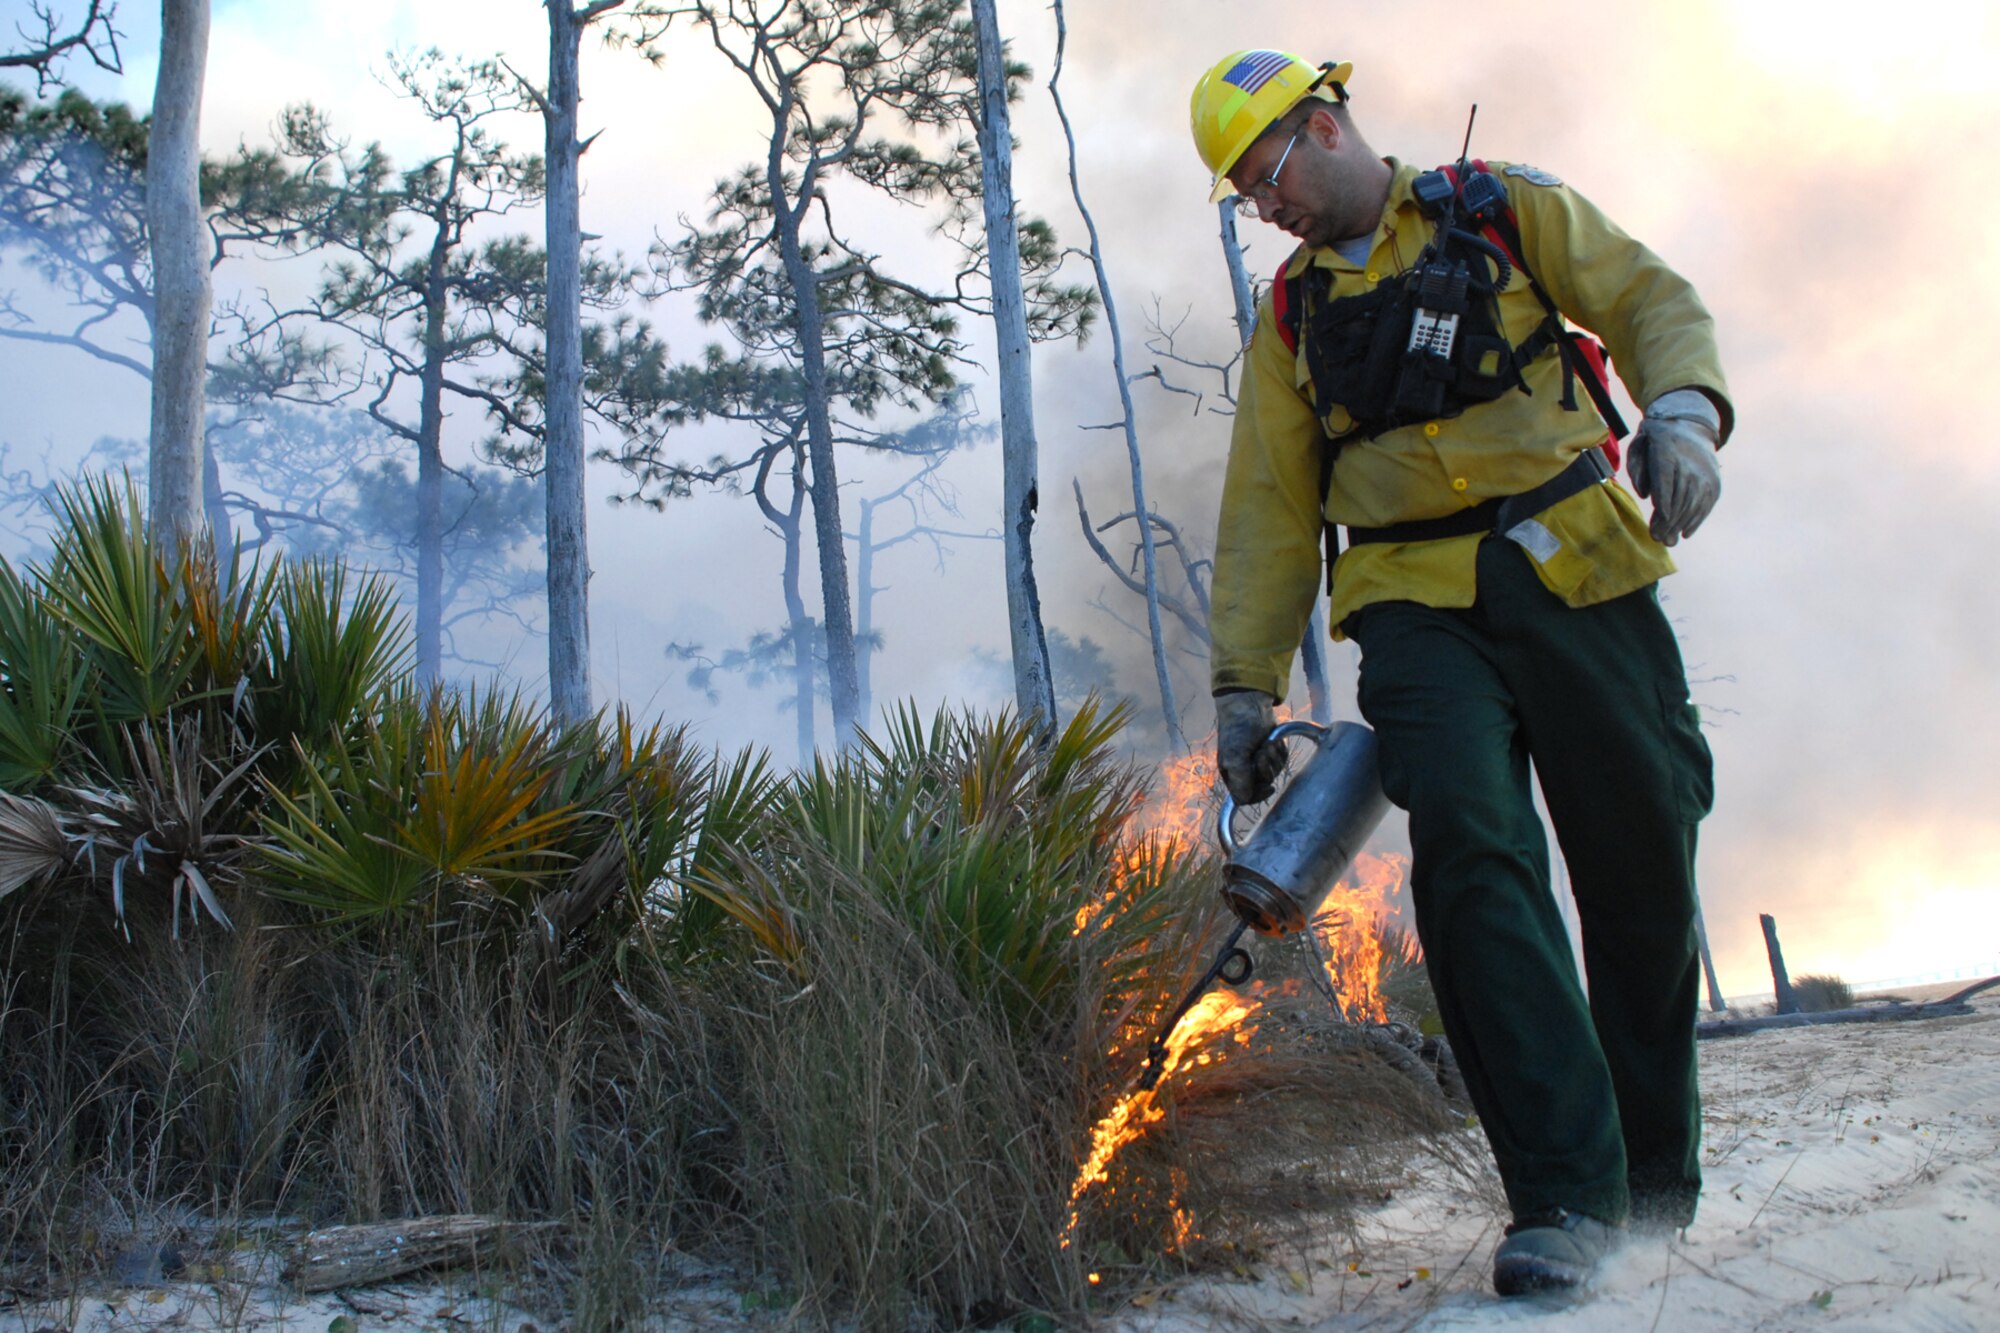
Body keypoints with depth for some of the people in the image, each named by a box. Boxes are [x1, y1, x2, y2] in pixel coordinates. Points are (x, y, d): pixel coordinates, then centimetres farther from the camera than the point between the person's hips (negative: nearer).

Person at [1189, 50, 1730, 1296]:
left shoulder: (1507, 211, 11)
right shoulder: (1294, 315, 17)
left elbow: (1651, 300, 5)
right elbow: (1267, 513, 14)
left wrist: (1683, 406, -17)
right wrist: (1247, 682, 8)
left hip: (1577, 574, -1)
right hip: (1418, 604, 1)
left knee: (1642, 868, 1)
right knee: (1469, 845, -22)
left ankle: (1660, 1176, 21)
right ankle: (1569, 1193, -20)